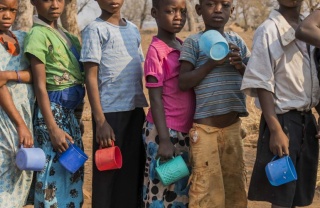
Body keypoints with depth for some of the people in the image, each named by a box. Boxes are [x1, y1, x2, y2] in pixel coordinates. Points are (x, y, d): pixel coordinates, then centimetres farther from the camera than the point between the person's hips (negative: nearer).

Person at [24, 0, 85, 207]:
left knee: (74, 174, 13)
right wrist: (52, 128, -18)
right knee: (55, 173, -3)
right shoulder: (38, 35, -11)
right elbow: (40, 85, -15)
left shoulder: (67, 36, 12)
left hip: (70, 111, 8)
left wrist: (76, 116, 13)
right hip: (53, 111, -8)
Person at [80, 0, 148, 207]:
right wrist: (100, 120, -14)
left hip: (136, 110, 6)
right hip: (110, 111, -6)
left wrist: (143, 108, 14)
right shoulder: (95, 29, -4)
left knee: (134, 172, 9)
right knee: (108, 174, 0)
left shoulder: (133, 29, 15)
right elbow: (91, 77, -8)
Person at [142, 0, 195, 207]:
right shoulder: (156, 50, -11)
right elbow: (155, 99, -14)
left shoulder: (185, 47, 11)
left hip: (186, 132, 7)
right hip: (164, 132, -7)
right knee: (162, 191, -1)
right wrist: (164, 139, -19)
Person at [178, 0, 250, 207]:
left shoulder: (237, 41, 10)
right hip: (205, 127, -5)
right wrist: (212, 63, -17)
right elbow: (183, 82, -10)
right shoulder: (194, 42, -3)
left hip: (233, 125, 5)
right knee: (207, 189, -4)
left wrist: (240, 66, -8)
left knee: (235, 185, 13)